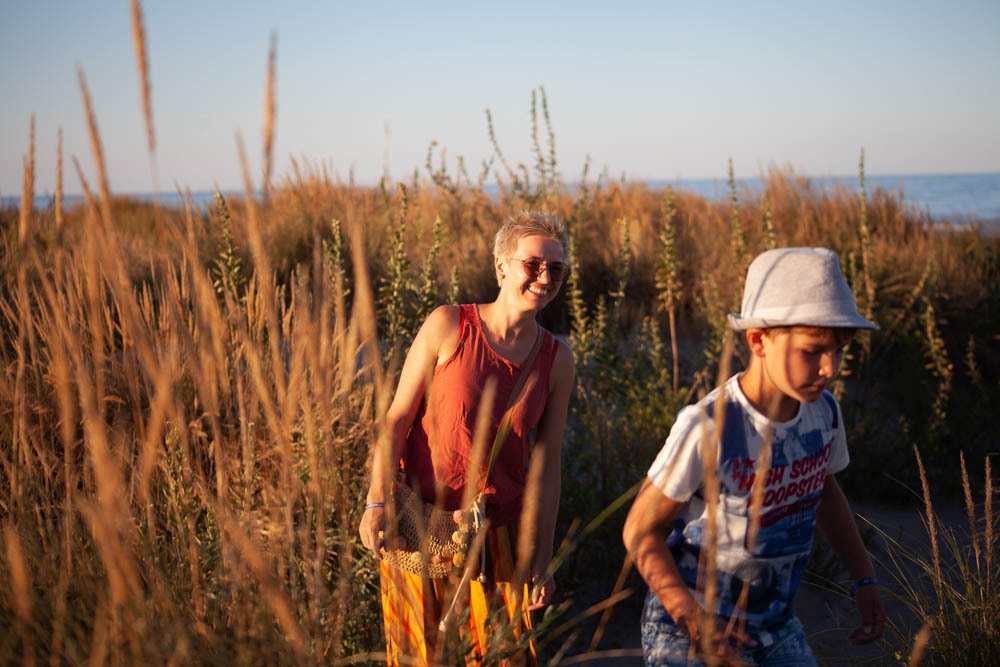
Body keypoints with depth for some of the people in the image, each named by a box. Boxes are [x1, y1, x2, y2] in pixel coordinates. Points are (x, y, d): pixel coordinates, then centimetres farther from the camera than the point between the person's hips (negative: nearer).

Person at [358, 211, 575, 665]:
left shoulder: (557, 360, 0)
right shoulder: (448, 326, -9)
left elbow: (547, 465, 4)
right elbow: (397, 418, -6)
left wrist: (543, 559, 5)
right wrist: (377, 501, -14)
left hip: (498, 537, 2)